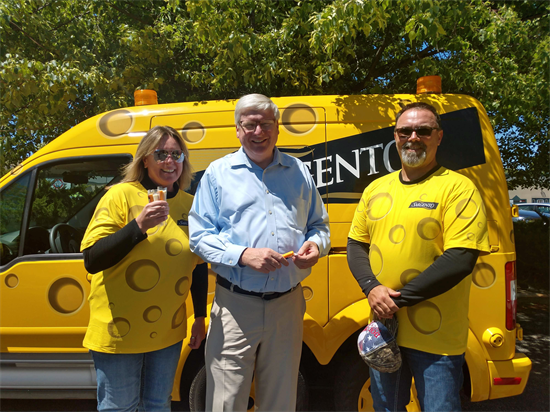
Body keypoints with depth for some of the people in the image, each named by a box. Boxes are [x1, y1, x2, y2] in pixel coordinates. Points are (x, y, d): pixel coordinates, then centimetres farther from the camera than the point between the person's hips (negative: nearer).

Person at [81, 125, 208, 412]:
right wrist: (138, 226, -27)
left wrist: (200, 317, 11)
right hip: (120, 332, -4)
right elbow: (91, 261, -16)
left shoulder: (190, 204, 3)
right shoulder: (121, 195, -11)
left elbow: (199, 265, 12)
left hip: (167, 332, 4)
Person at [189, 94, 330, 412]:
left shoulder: (299, 172, 10)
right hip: (235, 305, -2)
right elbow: (199, 236, -2)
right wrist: (243, 255, -17)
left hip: (288, 305, 3)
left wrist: (316, 245, -7)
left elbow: (319, 225, 17)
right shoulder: (218, 173, 2)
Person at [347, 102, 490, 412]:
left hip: (436, 339, -5)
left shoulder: (457, 188, -10)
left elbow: (461, 259, -19)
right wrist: (372, 288, -9)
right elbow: (356, 244, 10)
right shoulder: (376, 189, 7)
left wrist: (400, 299, -18)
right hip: (383, 327, 5)